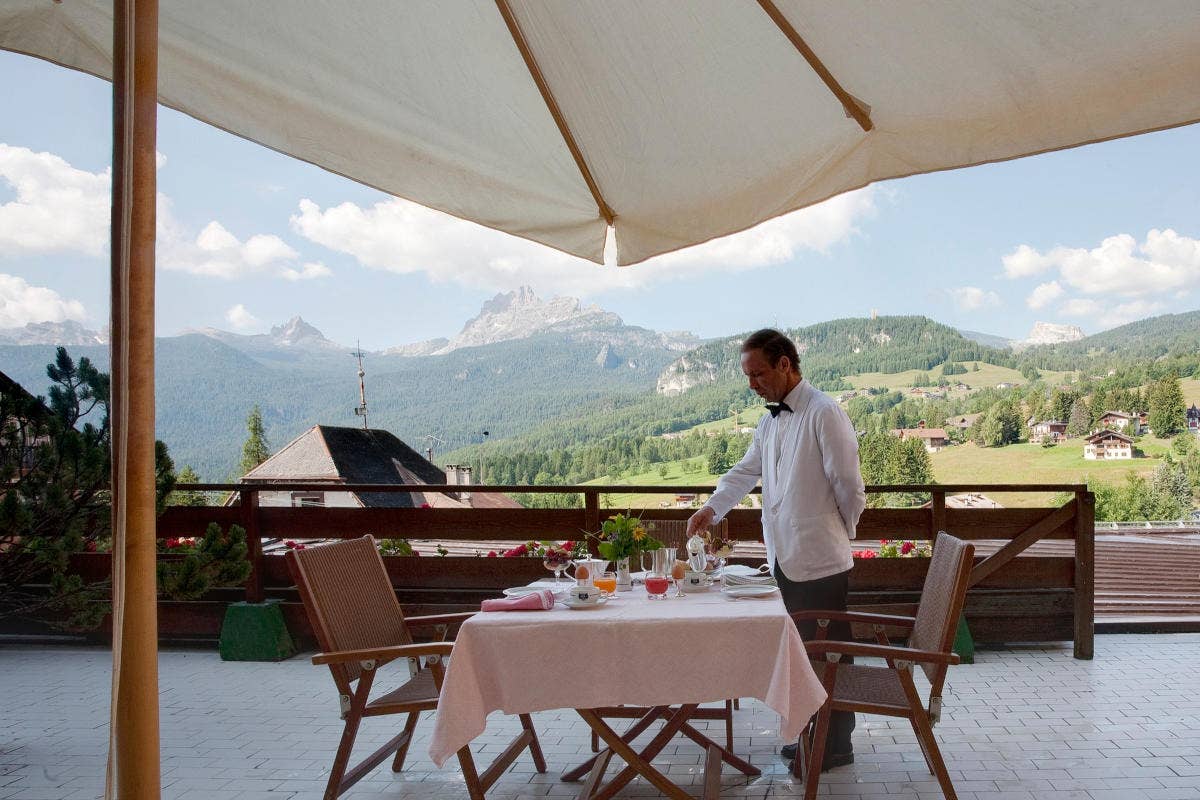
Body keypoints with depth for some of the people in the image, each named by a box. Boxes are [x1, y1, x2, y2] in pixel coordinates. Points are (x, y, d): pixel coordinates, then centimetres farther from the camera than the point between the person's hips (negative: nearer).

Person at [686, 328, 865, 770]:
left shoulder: (824, 413, -15)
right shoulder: (770, 421, 12)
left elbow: (848, 485, -12)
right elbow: (746, 471, 16)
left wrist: (839, 534, 1)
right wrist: (712, 507, 1)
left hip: (820, 559, -8)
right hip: (786, 558, 8)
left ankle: (837, 746, 16)